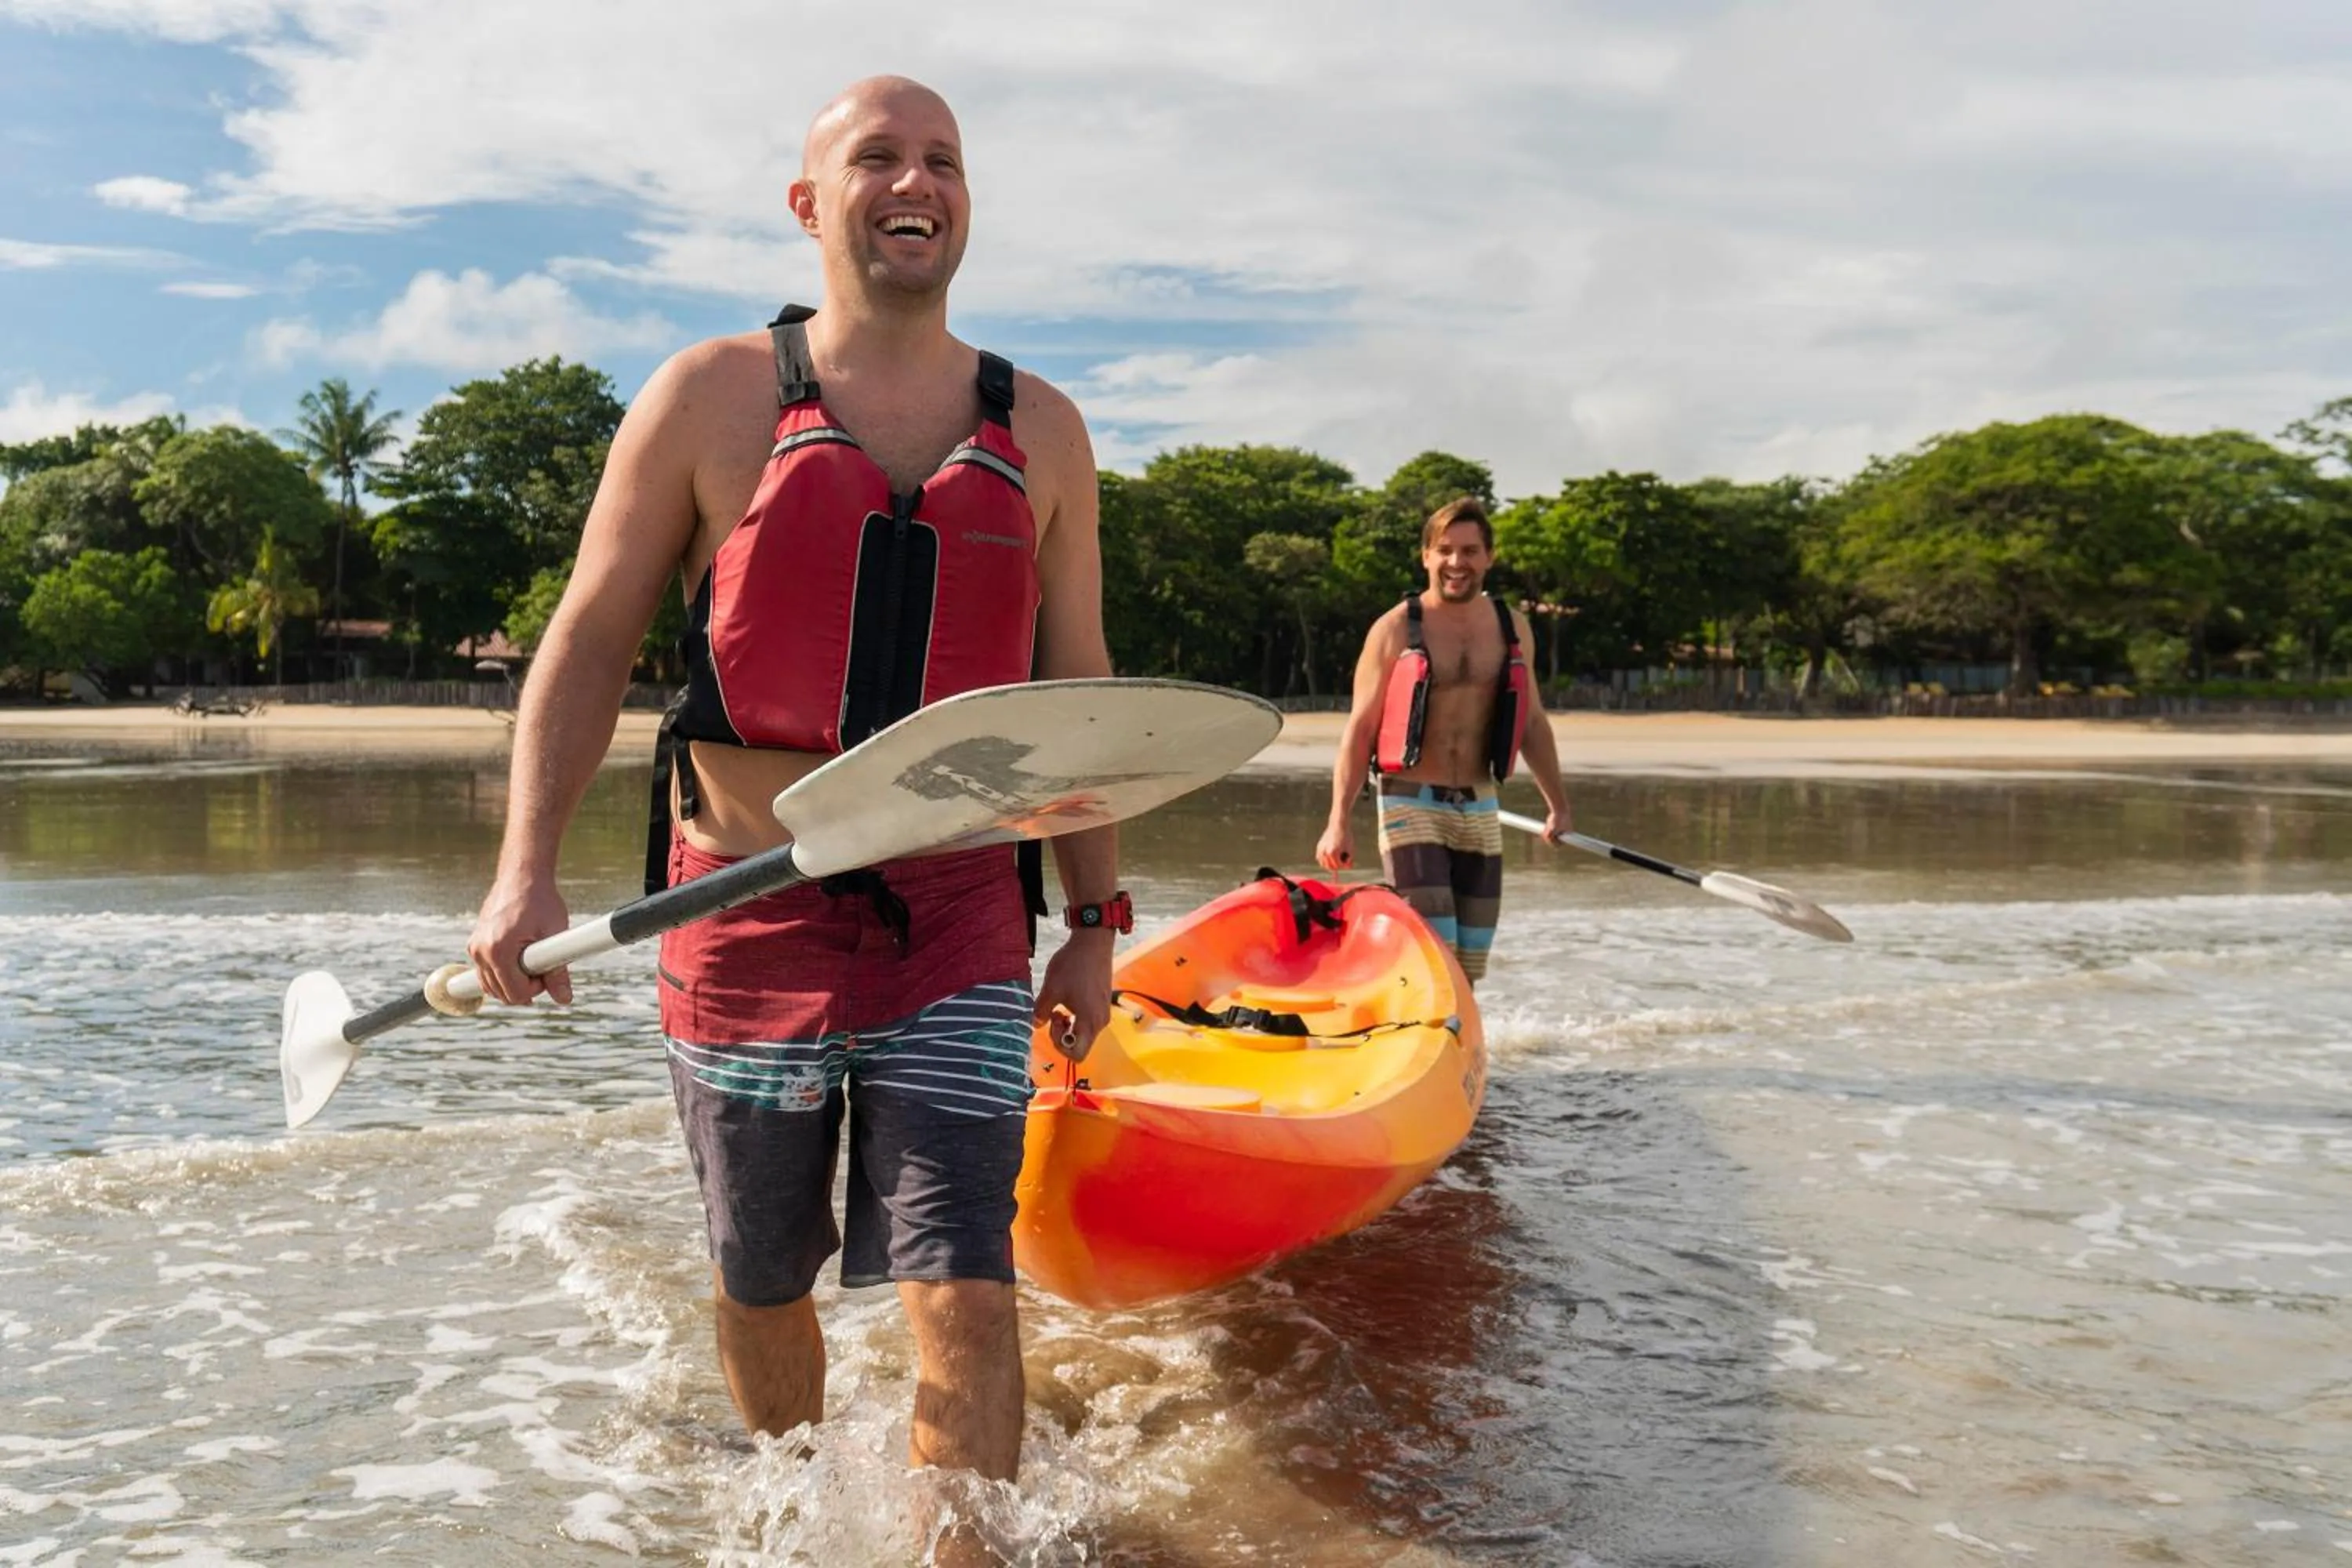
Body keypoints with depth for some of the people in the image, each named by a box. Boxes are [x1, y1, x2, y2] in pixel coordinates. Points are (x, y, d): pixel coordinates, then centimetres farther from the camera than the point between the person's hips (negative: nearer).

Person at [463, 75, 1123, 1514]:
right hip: (747, 914, 0)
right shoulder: (710, 398, 1)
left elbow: (1076, 689, 11)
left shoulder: (1039, 430, 7)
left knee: (964, 1297, -8)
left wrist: (1095, 923, 9)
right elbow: (590, 646, 1)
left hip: (960, 924, 1)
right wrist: (527, 870, -11)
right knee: (762, 1282, 16)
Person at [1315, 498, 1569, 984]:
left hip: (1479, 810, 5)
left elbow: (1531, 720, 18)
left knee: (1468, 967, 6)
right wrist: (1339, 822, -11)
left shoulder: (1511, 626, 9)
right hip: (1412, 805, -4)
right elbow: (1360, 729, -5)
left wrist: (1556, 802, 18)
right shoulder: (1395, 629, -4)